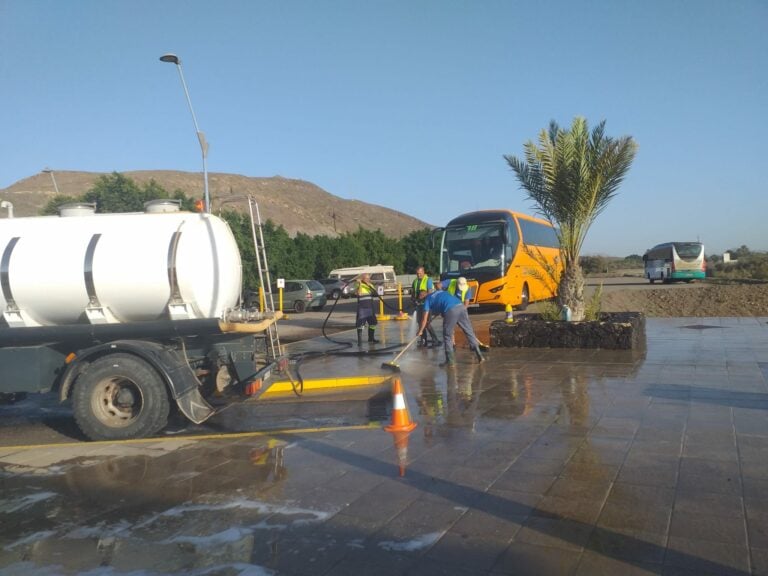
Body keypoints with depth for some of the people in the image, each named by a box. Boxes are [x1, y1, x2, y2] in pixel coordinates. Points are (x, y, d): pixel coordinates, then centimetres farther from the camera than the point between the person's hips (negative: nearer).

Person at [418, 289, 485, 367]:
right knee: (469, 331, 11)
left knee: (447, 336, 9)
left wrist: (420, 331, 32)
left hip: (450, 310, -5)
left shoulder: (427, 299, 19)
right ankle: (479, 355, 11)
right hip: (461, 307, 5)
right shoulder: (441, 291, 34)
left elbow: (425, 319, 20)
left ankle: (450, 361, 10)